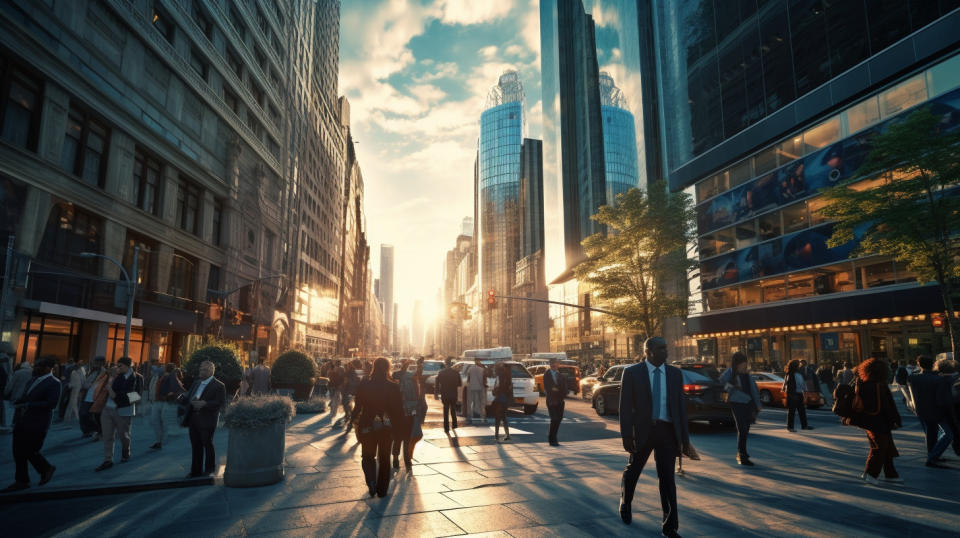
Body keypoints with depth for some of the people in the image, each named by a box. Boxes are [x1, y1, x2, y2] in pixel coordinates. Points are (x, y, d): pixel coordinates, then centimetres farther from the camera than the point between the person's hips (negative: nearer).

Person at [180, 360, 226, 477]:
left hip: (207, 420, -6)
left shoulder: (219, 386, -7)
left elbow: (221, 403, -15)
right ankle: (196, 471, 21)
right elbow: (189, 396, 20)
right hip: (193, 419, 7)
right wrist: (183, 397, -3)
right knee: (195, 445, 11)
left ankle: (210, 469, 18)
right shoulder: (197, 382, 16)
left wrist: (205, 404, -24)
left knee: (207, 444, 3)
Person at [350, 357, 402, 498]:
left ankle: (371, 481, -8)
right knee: (384, 457, 16)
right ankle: (382, 489, 21)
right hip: (387, 427, 0)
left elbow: (358, 406, -4)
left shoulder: (364, 385, -9)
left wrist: (352, 419, 12)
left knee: (368, 456, 16)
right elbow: (399, 410, -7)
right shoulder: (393, 386, -10)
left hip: (367, 426, 0)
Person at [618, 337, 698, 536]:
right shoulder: (632, 372, -6)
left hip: (667, 431, 2)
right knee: (633, 471, 16)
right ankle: (625, 504, 43)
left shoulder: (675, 373, 5)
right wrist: (626, 435, -11)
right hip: (642, 430, -1)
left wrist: (684, 438, 7)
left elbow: (680, 406, 8)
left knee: (667, 478, 2)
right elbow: (625, 406, -6)